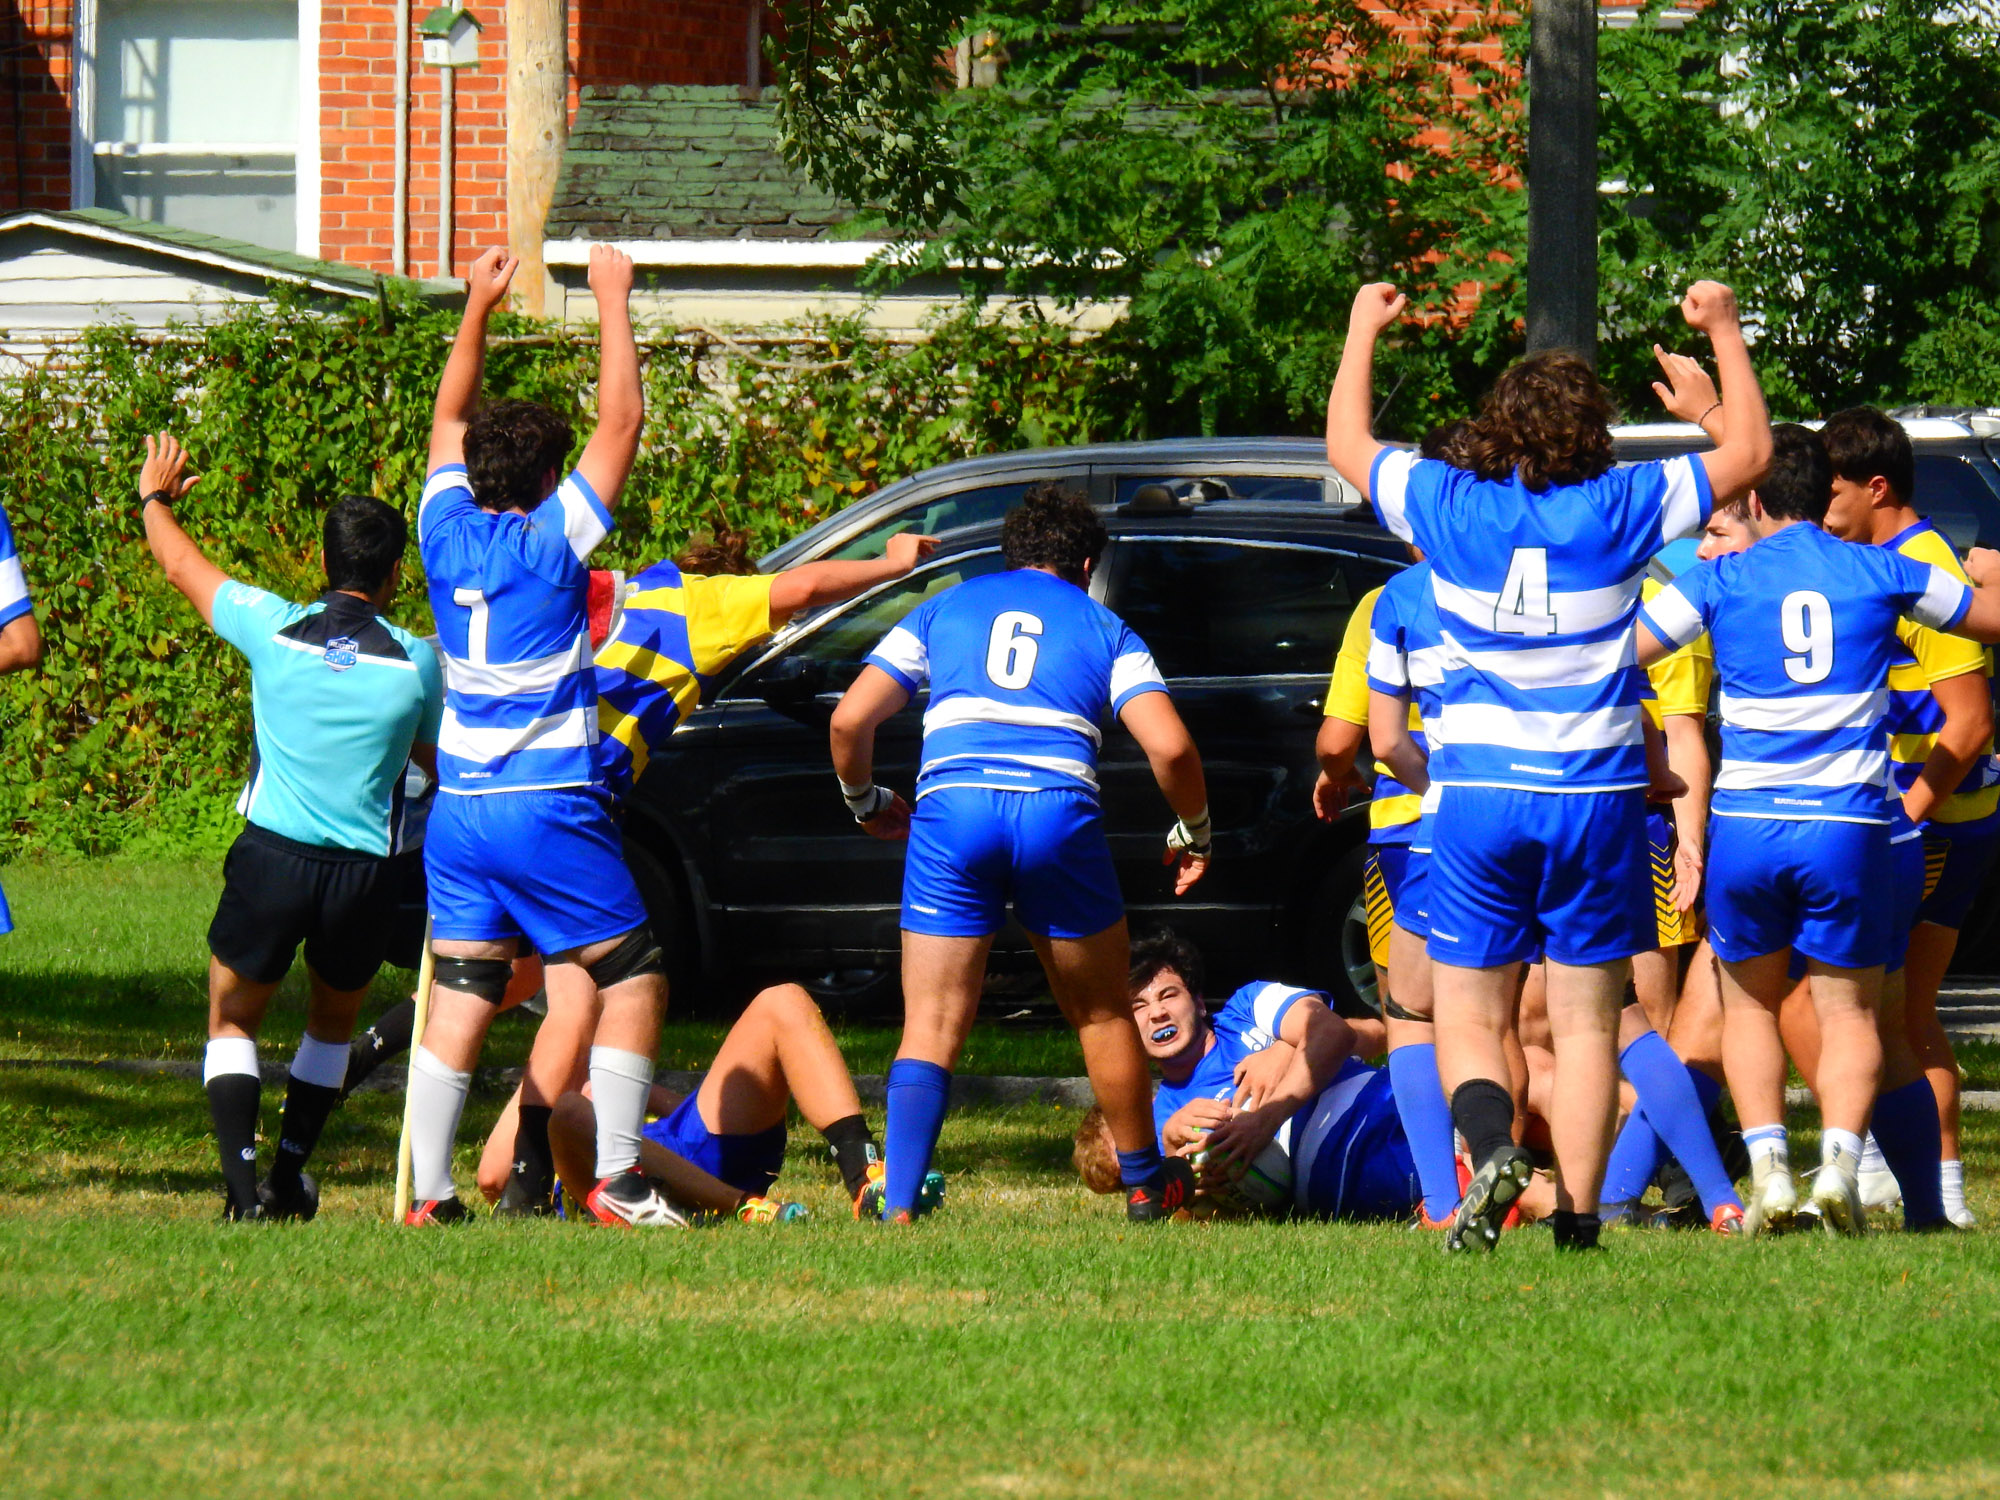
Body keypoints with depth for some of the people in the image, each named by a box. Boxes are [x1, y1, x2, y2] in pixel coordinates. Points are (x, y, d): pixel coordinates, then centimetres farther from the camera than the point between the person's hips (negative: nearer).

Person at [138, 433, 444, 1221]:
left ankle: (243, 1182, -3)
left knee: (232, 1021, 16)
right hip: (366, 873, 1)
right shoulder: (416, 662, -4)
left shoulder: (275, 627, -3)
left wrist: (156, 498, 34)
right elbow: (440, 761, 13)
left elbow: (182, 566, 15)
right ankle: (289, 1177, 23)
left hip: (271, 859, -1)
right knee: (332, 1024, 26)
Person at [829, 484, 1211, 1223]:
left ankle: (897, 1206, -10)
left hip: (951, 809, 0)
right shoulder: (1102, 627, 19)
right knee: (1101, 1015, 19)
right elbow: (1169, 746, 4)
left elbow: (850, 720, 12)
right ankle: (1147, 1185, 31)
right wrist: (1194, 832, 21)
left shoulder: (943, 609, 22)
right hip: (1059, 814, 0)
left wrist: (864, 800, 30)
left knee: (931, 1025, 3)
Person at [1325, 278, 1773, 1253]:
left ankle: (1491, 1148, -23)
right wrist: (1724, 332, 19)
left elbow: (1345, 444, 16)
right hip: (1598, 796, 0)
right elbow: (1748, 451, 9)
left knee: (1467, 1016, 5)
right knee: (1586, 1021, 7)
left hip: (1479, 797, 0)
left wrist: (1362, 330, 29)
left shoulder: (1448, 509, -2)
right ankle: (1577, 1210, 1)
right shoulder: (1621, 511, -4)